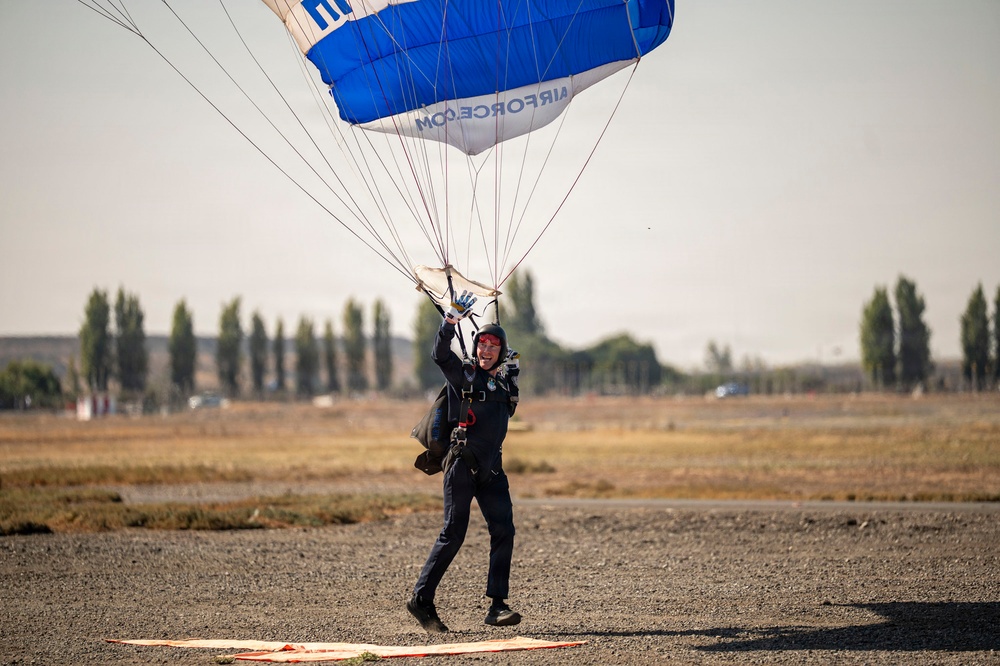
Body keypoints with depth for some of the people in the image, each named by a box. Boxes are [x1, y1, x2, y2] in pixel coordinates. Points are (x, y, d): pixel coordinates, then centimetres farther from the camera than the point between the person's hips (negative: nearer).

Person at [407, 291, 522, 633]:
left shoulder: (504, 380, 14)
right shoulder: (463, 374, -3)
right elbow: (441, 354, -22)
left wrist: (511, 370, 19)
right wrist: (453, 318, -35)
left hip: (492, 469, 6)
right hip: (462, 465, -6)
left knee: (504, 531, -5)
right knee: (453, 534, -5)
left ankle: (497, 605, -4)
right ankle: (421, 599, 4)